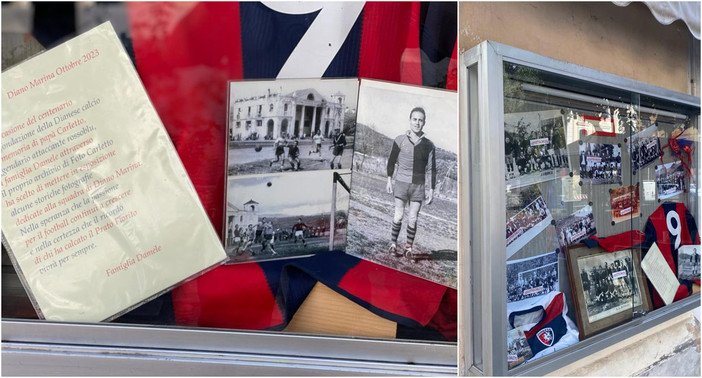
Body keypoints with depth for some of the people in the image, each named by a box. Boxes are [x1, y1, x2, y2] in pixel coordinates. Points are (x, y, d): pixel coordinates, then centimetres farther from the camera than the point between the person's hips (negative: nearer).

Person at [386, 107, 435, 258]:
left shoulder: (428, 145, 1)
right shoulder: (400, 140, -1)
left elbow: (431, 169, 6)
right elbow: (392, 160, 8)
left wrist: (431, 190, 4)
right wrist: (389, 180, 7)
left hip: (418, 185, 1)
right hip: (401, 183, -1)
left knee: (412, 219, 1)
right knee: (398, 216, -2)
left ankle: (409, 247, 13)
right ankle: (394, 244, 12)